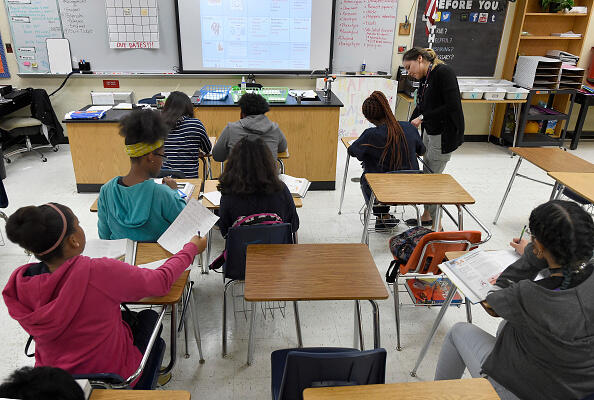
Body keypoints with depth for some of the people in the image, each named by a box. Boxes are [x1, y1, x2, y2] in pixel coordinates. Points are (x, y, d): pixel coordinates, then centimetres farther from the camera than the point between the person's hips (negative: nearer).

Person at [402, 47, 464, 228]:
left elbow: (453, 106, -24)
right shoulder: (424, 79, 9)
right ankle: (427, 216, 31)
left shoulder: (443, 72, -17)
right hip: (430, 132, 9)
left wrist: (423, 117, -19)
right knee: (426, 175, 15)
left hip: (445, 135, -9)